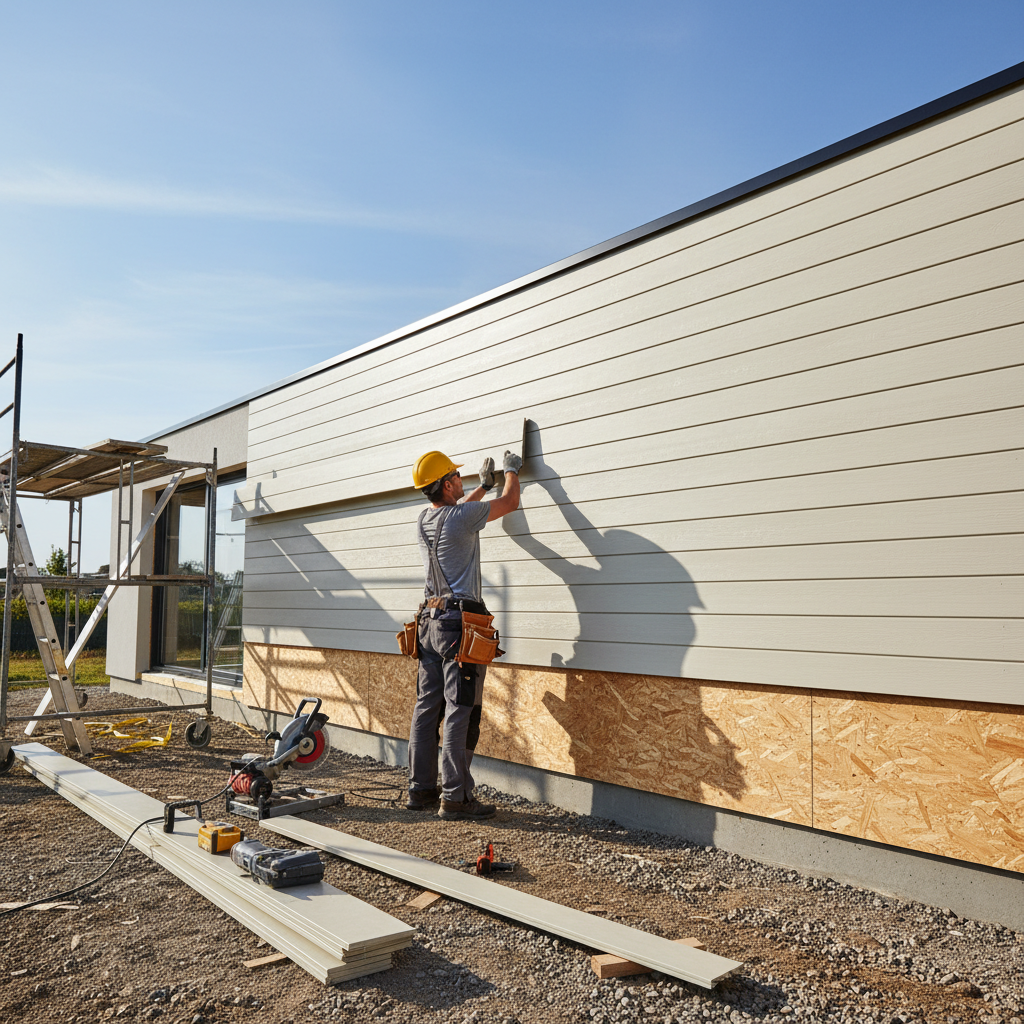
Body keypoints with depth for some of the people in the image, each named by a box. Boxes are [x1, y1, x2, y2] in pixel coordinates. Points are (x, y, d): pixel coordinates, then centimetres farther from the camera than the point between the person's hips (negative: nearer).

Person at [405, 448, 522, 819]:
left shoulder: (424, 521, 10)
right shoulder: (461, 517, -11)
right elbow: (510, 502, 3)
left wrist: (482, 484, 43)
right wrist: (511, 471, 23)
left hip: (429, 620, 8)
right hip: (460, 623, -8)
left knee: (427, 708, 10)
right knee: (460, 712, -5)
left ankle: (421, 789, 17)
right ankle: (455, 797, -2)